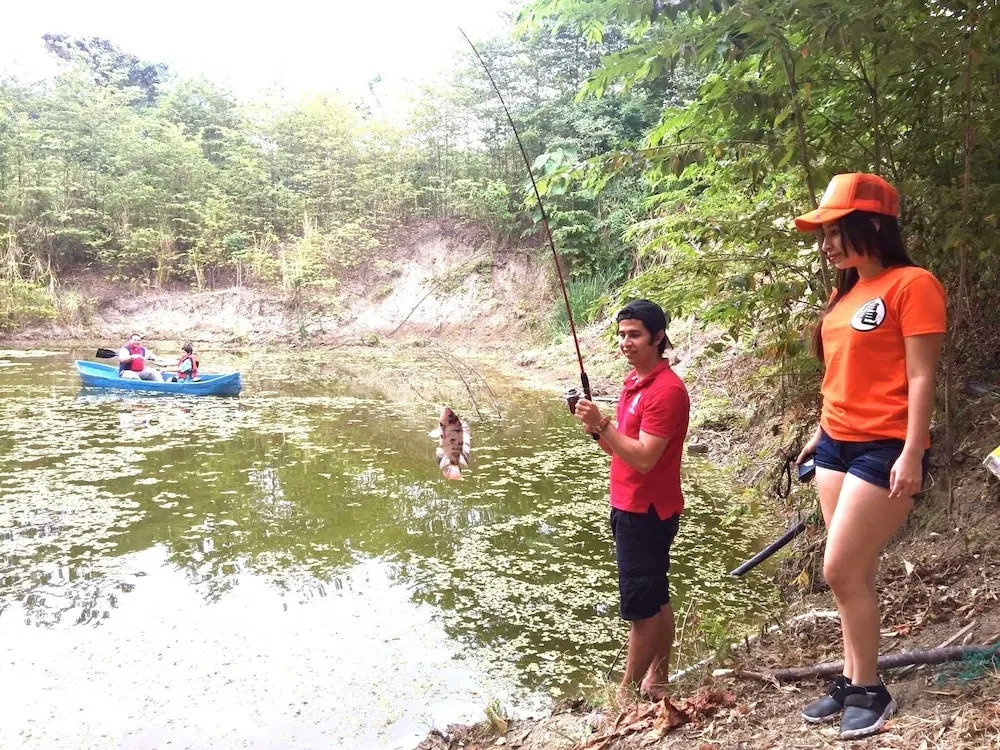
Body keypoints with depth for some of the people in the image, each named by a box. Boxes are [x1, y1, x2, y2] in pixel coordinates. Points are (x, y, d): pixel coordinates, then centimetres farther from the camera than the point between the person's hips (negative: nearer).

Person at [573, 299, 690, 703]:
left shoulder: (667, 390, -19)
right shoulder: (635, 381, 11)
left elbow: (644, 458, -24)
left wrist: (603, 424, -28)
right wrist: (595, 428, -5)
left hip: (646, 511, -9)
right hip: (632, 507, 10)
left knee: (640, 605, 1)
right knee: (656, 600, 17)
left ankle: (627, 690, 13)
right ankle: (657, 680, 28)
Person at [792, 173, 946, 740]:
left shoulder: (911, 284, -11)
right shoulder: (845, 293, 14)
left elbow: (921, 377, -15)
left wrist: (912, 455, -19)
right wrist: (821, 434, 20)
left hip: (884, 450, -8)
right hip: (837, 445, 8)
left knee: (842, 571, -6)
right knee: (856, 574, 12)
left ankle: (869, 690, 13)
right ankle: (855, 680, 22)